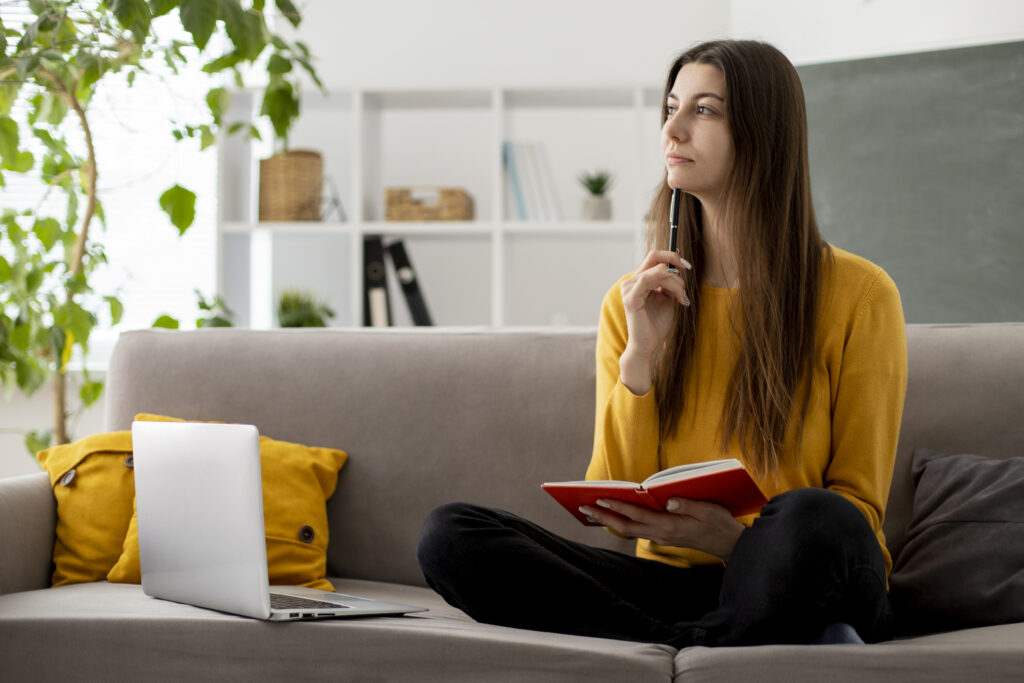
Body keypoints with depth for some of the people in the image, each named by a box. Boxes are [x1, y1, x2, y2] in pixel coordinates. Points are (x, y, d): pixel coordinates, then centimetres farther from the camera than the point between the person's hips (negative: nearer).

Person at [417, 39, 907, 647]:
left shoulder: (858, 294, 0)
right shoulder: (635, 302, 10)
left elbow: (857, 508, 0)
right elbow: (614, 506, 3)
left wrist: (735, 540, -20)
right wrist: (640, 356, -10)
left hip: (793, 587, -4)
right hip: (673, 581, 5)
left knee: (813, 519, -40)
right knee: (449, 533, -19)